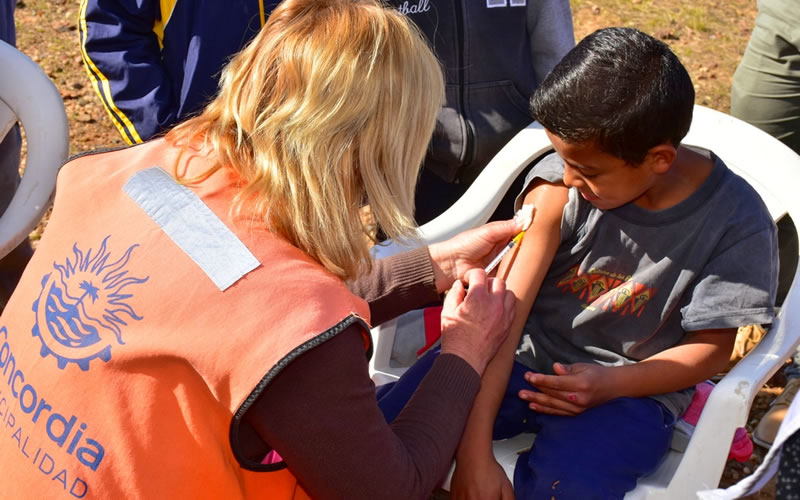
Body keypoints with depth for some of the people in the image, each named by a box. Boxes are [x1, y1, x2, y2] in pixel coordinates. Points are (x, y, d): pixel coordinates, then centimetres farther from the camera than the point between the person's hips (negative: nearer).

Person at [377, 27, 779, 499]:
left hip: (630, 387, -1)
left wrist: (611, 382, -23)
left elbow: (711, 348, -5)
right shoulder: (559, 187, -14)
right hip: (524, 354, 2)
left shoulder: (735, 222, -14)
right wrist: (475, 451, -24)